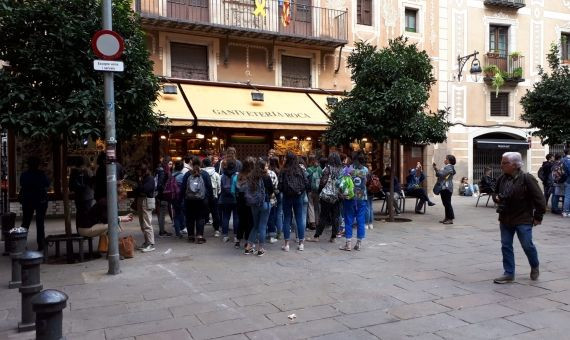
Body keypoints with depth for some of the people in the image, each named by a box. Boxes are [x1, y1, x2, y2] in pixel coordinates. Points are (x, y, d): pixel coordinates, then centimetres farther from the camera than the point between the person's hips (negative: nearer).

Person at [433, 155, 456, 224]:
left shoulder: (449, 167, -13)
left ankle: (450, 219, -8)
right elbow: (439, 175, 20)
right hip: (444, 188, 11)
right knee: (446, 203, 13)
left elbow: (442, 175, -21)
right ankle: (447, 217, 20)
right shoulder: (446, 167, 20)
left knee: (447, 203, -9)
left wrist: (436, 169, -9)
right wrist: (436, 169, 9)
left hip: (446, 188, -11)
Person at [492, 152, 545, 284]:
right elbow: (496, 193, 20)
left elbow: (539, 198, -12)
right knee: (506, 246, 6)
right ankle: (509, 274, 16)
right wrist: (496, 197, -3)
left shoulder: (527, 179, -14)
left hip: (523, 220, -6)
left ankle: (535, 267, 33)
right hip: (505, 219, 6)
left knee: (527, 245, 3)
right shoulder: (502, 179, 4)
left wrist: (538, 216, -9)